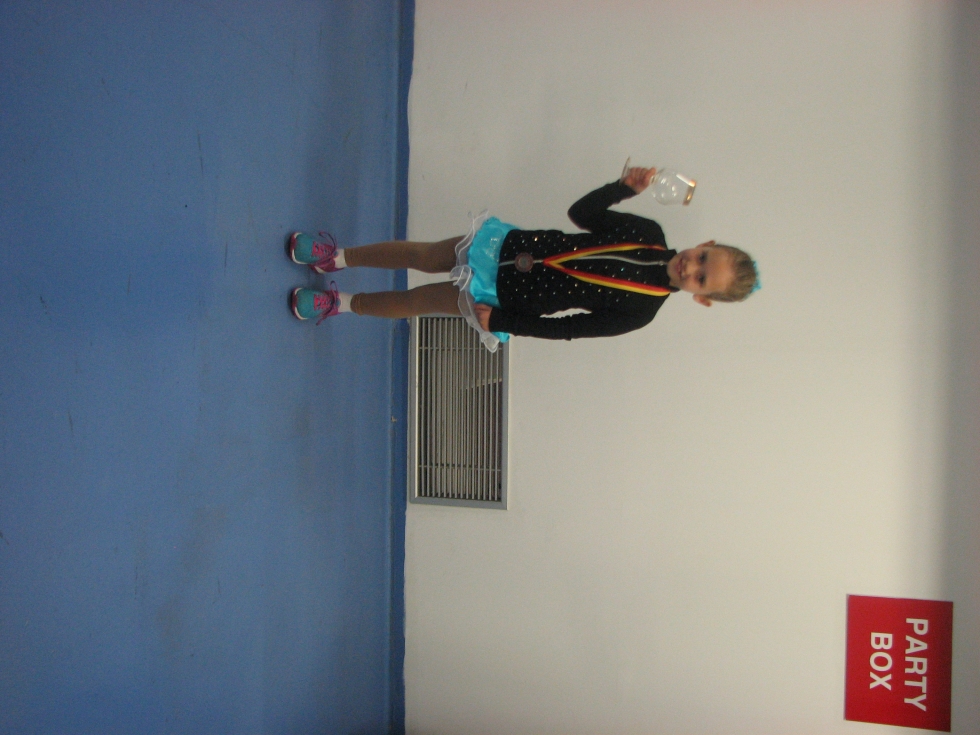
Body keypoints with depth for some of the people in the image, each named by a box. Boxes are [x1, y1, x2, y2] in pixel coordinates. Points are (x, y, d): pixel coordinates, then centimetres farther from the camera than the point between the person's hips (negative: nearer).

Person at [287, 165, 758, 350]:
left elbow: (568, 329, -16)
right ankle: (336, 258, 33)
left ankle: (338, 303, 31)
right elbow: (581, 213, 2)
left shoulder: (639, 311, -20)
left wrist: (499, 321, -16)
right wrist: (624, 186, -13)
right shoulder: (649, 236, -8)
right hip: (507, 245, 3)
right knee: (422, 255, 8)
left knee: (412, 301, 6)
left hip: (505, 299, -3)